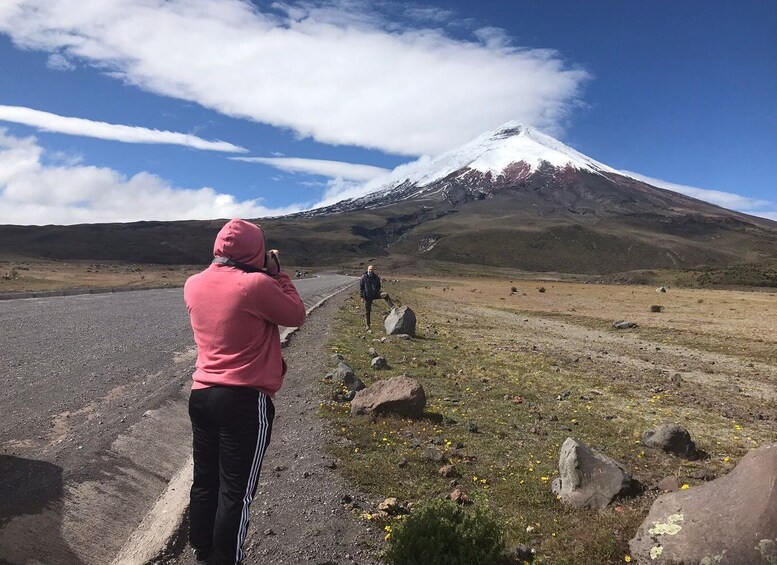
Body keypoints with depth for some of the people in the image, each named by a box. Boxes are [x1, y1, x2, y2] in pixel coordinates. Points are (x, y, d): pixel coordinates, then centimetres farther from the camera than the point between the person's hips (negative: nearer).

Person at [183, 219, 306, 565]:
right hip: (245, 400, -7)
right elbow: (296, 316, -4)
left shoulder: (194, 285, 3)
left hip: (201, 395, 7)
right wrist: (277, 274, 3)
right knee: (236, 491, 7)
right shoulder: (256, 284, -18)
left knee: (205, 482, 19)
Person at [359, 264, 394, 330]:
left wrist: (378, 292, 6)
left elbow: (378, 286, 18)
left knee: (386, 295, -26)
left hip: (375, 294, 1)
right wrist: (362, 296, -7)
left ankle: (392, 308, -32)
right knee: (367, 311, 5)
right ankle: (368, 325, 18)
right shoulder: (364, 277, -4)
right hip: (367, 296, -1)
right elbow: (361, 287, -2)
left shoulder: (376, 277, 4)